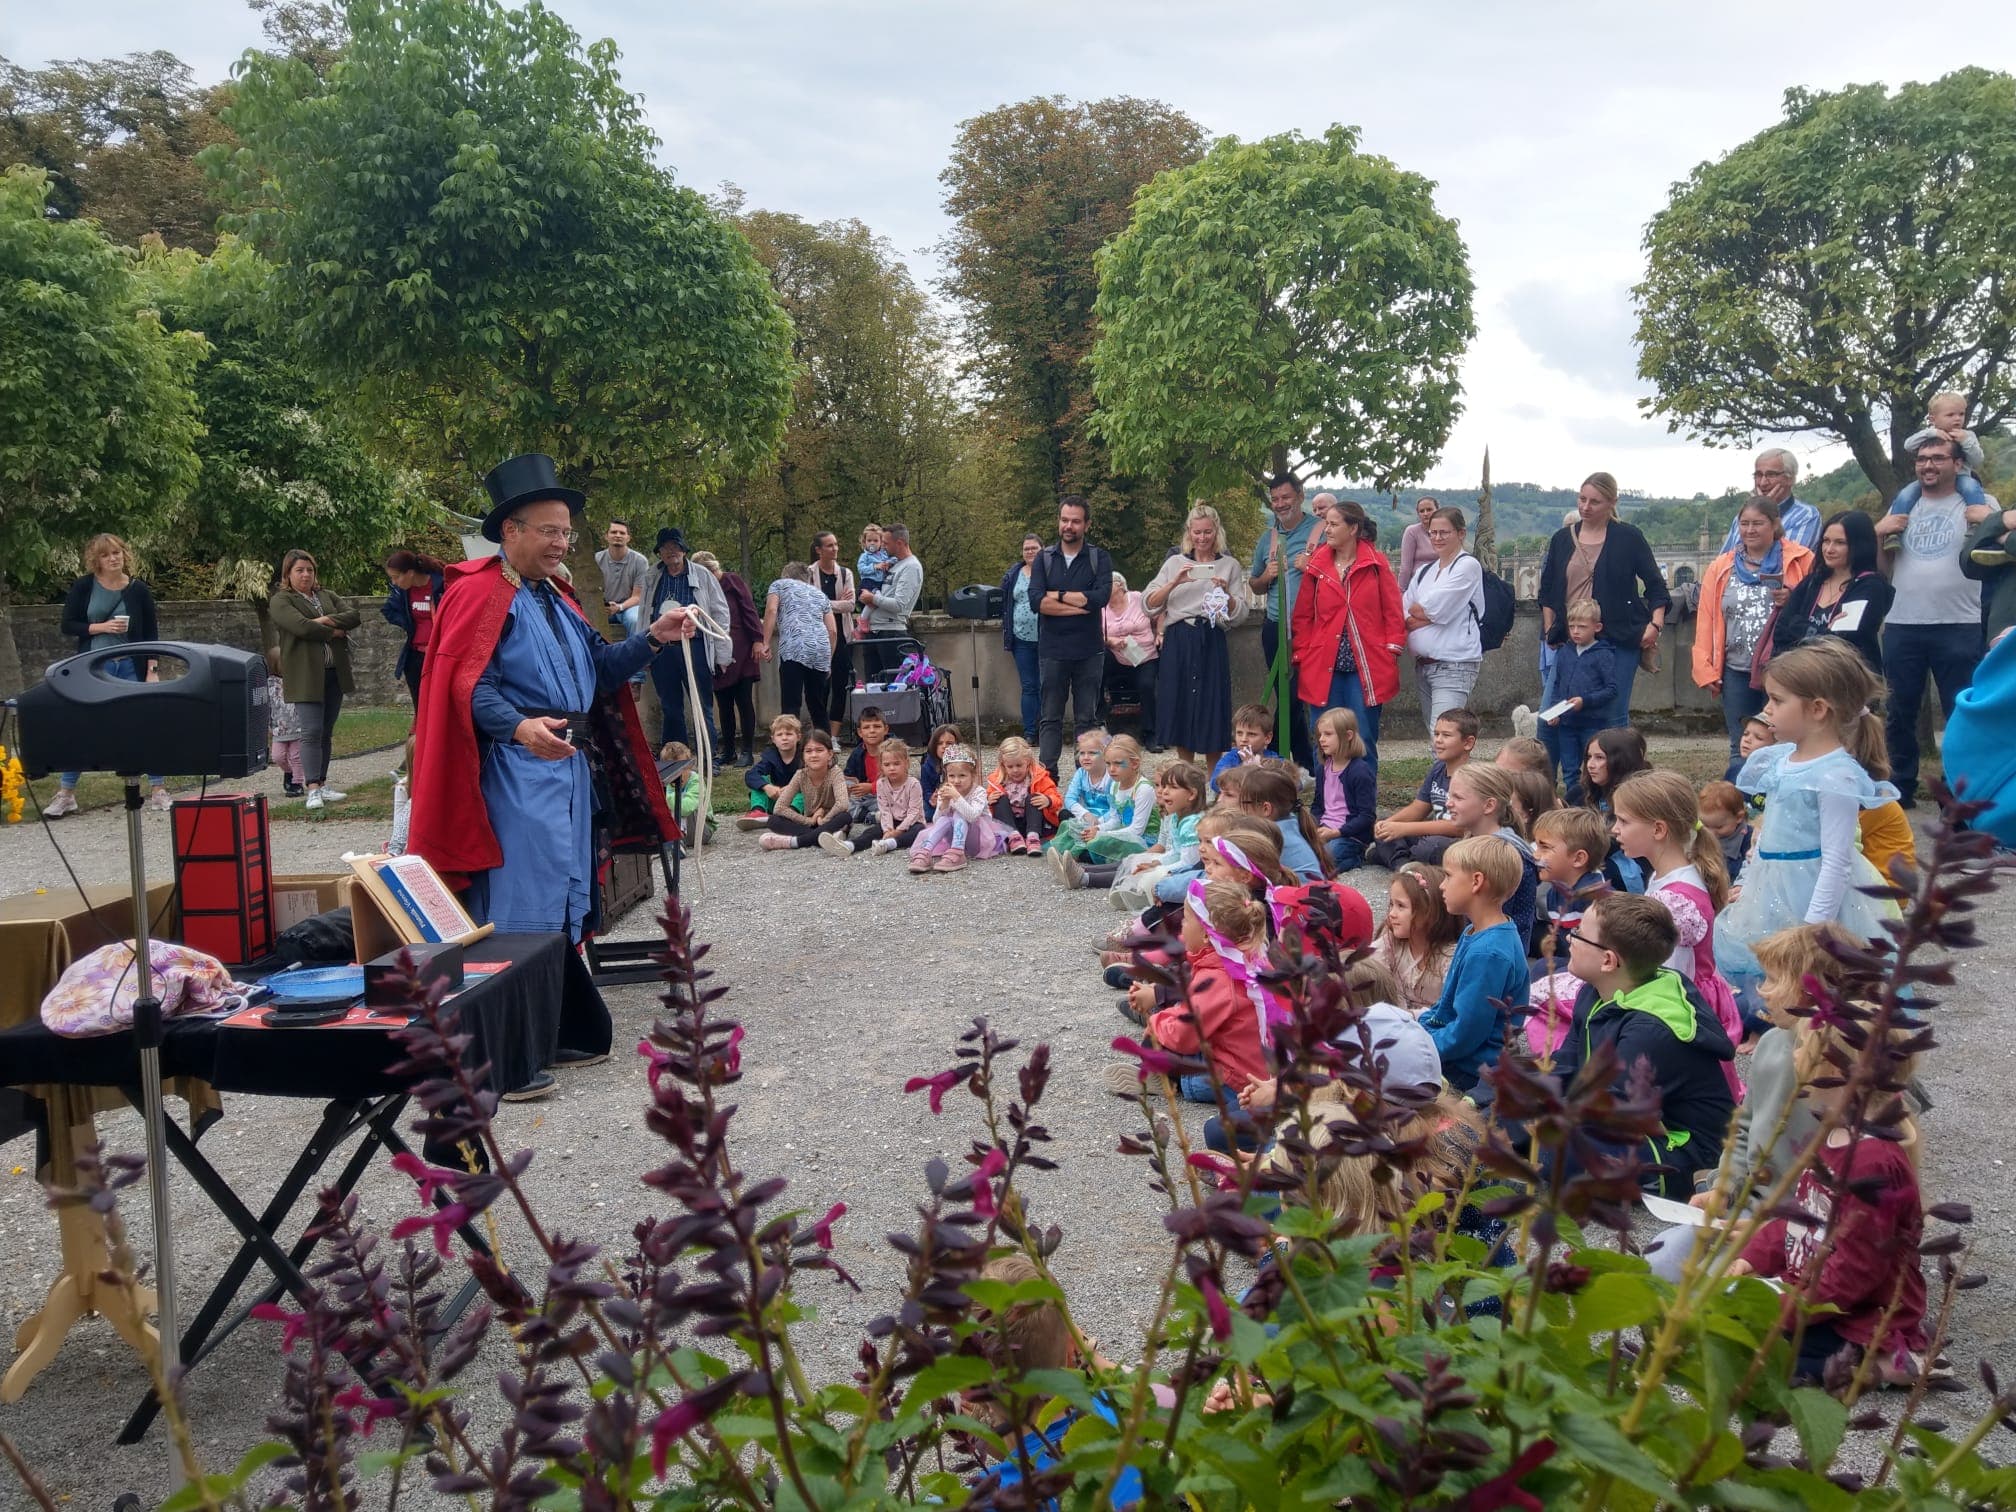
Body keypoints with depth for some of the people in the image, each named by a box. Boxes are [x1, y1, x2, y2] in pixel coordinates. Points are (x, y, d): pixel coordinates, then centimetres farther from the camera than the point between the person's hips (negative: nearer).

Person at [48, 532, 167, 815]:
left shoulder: (139, 589, 1)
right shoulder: (83, 587, 0)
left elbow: (151, 633, 3)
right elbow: (68, 626, 1)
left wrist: (151, 670, -3)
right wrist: (99, 627, -15)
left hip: (130, 667, 0)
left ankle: (157, 791, 9)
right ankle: (64, 795, 14)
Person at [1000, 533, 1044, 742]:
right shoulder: (1012, 575, 12)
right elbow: (1004, 605, 16)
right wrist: (1007, 634, 10)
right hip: (1022, 639, 3)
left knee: (1047, 686, -1)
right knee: (1028, 687, 7)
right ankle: (1029, 733, 10)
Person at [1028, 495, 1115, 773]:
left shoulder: (1099, 558, 2)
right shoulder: (1044, 558, 6)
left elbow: (1101, 597, -15)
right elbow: (1036, 601, -9)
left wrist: (1058, 596, -10)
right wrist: (1081, 604, -14)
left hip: (1089, 650, -1)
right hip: (1052, 649, 1)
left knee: (1087, 718, 5)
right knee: (1050, 718, 6)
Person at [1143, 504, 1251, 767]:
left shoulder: (1230, 566, 8)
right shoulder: (1175, 563, 9)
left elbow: (1240, 613, 4)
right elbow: (1148, 604, 1)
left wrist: (1226, 593, -13)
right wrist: (1174, 583, -12)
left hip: (1211, 642, -1)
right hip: (1178, 642, 1)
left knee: (1211, 709, 0)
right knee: (1179, 707, 4)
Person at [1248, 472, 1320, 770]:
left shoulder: (1321, 530, -2)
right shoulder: (1267, 538, 15)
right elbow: (1254, 586, 24)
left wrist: (1313, 567, -17)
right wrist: (1266, 577, 3)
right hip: (1275, 628, 6)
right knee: (1285, 699, 10)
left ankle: (1313, 766, 1)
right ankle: (1302, 763, 20)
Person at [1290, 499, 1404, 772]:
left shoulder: (1376, 563, 2)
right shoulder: (1316, 565, 6)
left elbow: (1393, 611, 3)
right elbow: (1303, 616, 8)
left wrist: (1392, 650, -4)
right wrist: (1302, 655, 1)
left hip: (1366, 667, -2)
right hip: (1323, 667, 2)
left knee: (1363, 742, 3)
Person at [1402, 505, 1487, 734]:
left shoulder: (1468, 566, -5)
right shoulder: (1424, 571, 16)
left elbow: (1436, 608, -13)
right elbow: (1402, 612, 8)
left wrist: (1415, 611, 5)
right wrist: (1426, 616, -10)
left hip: (1454, 666, -8)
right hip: (1423, 664, 8)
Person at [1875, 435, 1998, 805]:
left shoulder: (1980, 503, 3)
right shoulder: (1902, 505, 13)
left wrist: (1988, 521, -18)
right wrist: (1878, 531, 0)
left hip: (1959, 628, -3)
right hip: (1901, 627, 4)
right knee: (1900, 714, 10)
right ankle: (1901, 790, 22)